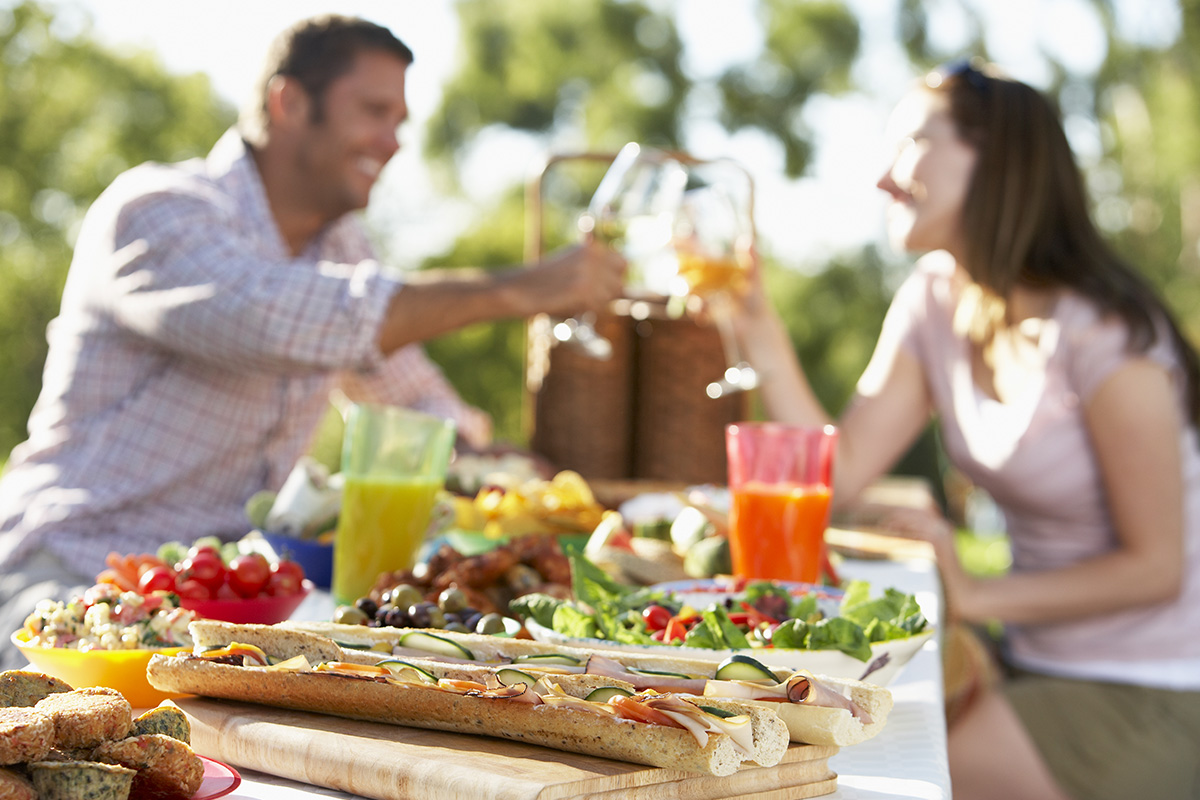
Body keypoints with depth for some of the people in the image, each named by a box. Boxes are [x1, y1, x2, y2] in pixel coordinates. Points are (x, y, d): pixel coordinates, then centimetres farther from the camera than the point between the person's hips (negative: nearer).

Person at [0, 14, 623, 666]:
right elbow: (278, 321, -36)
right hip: (74, 570, -7)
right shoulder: (153, 211, -15)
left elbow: (409, 396, 24)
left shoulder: (341, 245, 10)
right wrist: (516, 290, -33)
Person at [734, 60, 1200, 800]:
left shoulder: (1103, 336, -22)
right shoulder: (934, 303, 1)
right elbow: (842, 473, -5)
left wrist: (979, 596, -15)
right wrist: (757, 324, -9)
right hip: (1039, 664, 7)